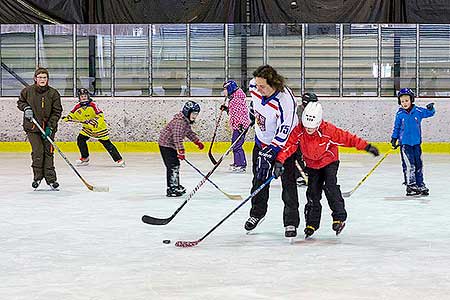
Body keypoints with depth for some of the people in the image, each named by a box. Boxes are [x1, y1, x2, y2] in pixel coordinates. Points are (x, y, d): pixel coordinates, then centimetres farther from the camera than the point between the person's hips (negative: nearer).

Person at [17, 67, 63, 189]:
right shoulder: (27, 91, -2)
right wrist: (26, 108, -6)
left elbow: (57, 112, -3)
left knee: (48, 152, 2)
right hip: (32, 126, 0)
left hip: (48, 127, 0)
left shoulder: (53, 93, -6)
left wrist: (50, 127, -11)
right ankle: (37, 176, 9)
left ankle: (50, 178, 10)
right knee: (37, 151, -7)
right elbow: (20, 102, 17)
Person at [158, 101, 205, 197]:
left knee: (175, 165, 18)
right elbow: (177, 137, -34)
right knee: (173, 165, -13)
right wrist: (180, 151, -37)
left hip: (171, 145, 10)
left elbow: (189, 132, 25)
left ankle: (175, 185, 29)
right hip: (166, 144, -10)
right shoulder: (180, 121, -26)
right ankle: (172, 189, -14)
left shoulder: (187, 121, 7)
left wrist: (197, 141, 25)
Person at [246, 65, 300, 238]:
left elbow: (283, 131, -34)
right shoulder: (254, 86, -17)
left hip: (284, 143, -6)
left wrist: (270, 152, -36)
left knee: (288, 182, -8)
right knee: (259, 178, 14)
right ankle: (257, 213, 33)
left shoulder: (285, 100, -35)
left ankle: (291, 222, -2)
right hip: (262, 140, 6)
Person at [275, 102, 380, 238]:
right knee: (313, 192, 2)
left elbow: (346, 138, -25)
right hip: (312, 164, 3)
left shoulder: (328, 130, -29)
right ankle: (312, 223, 13)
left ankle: (339, 217, -12)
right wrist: (279, 161, -32)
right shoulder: (298, 131, -22)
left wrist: (366, 146, -25)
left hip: (329, 161, -3)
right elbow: (289, 145, -20)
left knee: (330, 186, -20)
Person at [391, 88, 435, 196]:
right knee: (409, 165, -9)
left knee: (418, 165, 10)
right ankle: (411, 185, -3)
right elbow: (396, 127, 8)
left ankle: (420, 185, 20)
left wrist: (431, 108, -13)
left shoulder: (418, 111, -1)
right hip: (404, 143, -2)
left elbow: (429, 113, 9)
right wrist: (394, 139, 7)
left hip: (416, 142, 2)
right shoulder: (399, 114, -2)